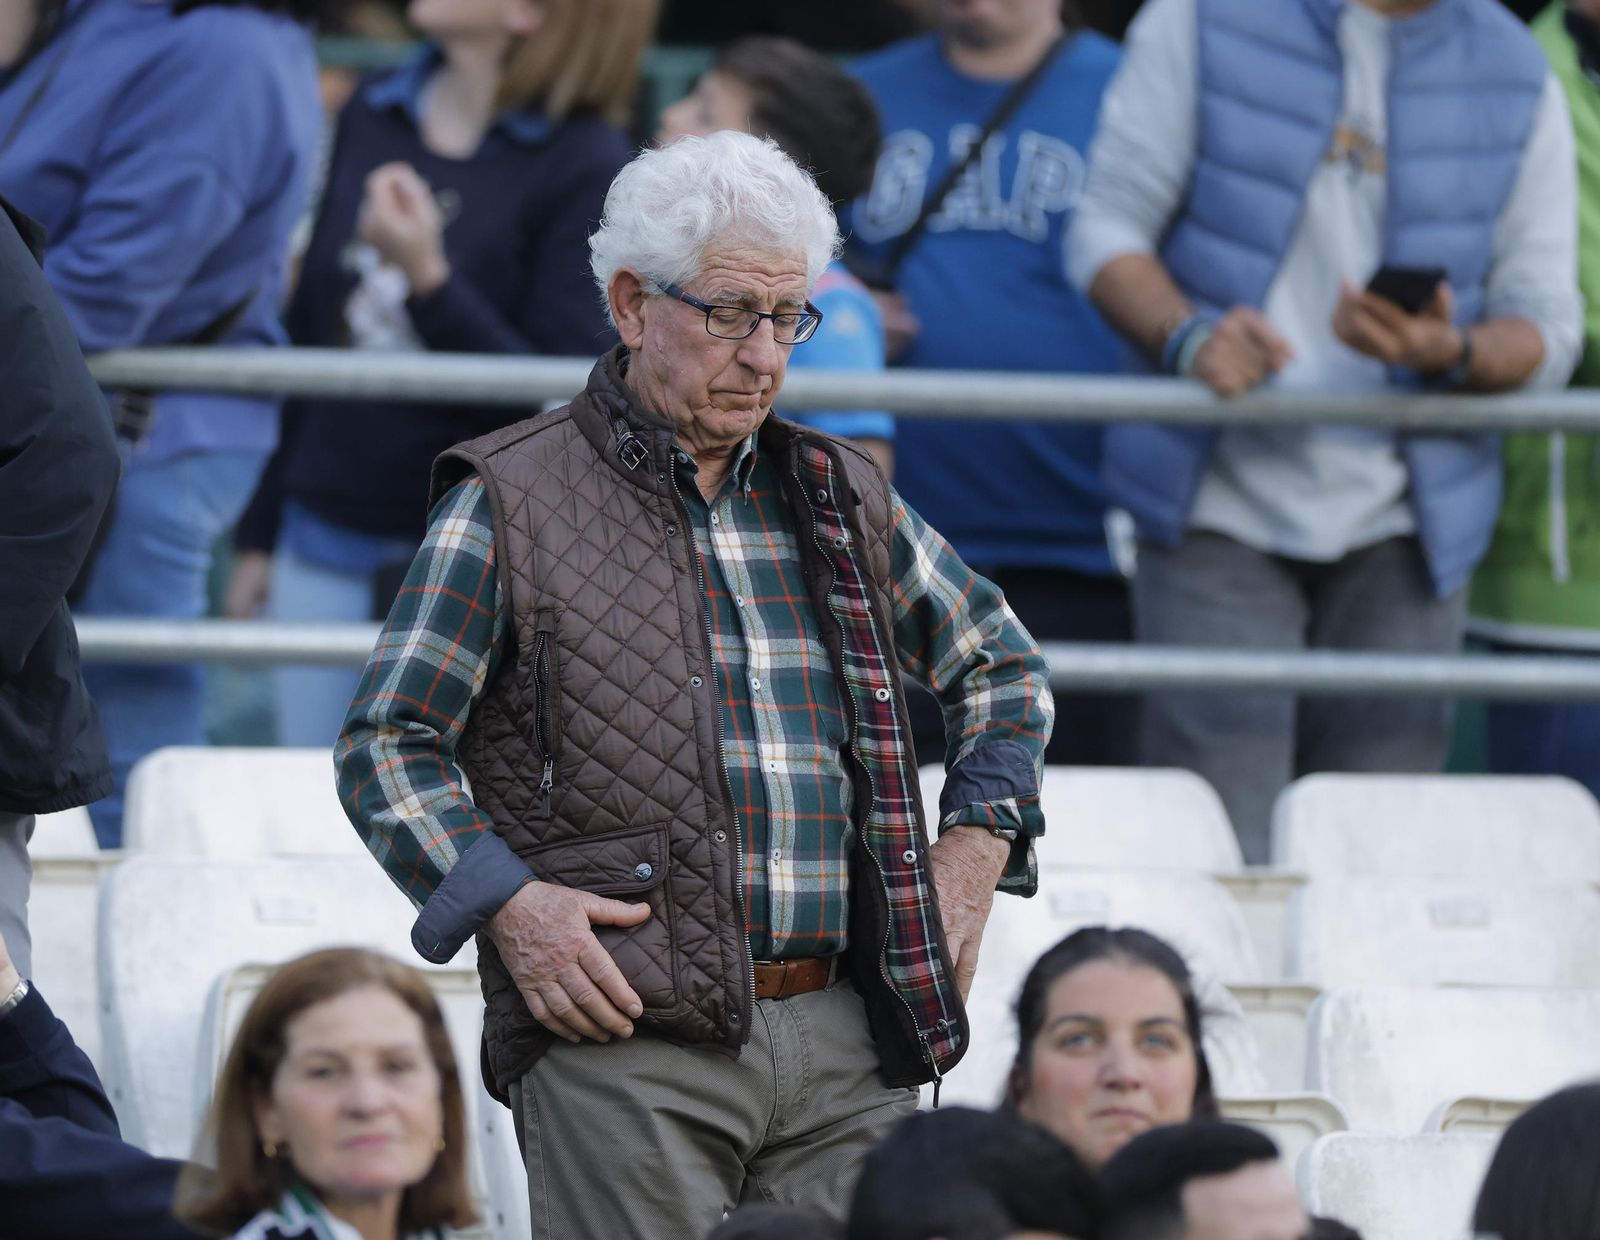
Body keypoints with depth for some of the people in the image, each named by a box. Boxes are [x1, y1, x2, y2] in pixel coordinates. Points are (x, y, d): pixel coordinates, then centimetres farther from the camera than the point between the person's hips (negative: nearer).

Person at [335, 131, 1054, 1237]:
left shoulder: (843, 498, 17)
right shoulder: (511, 504, 3)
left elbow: (1003, 666, 30)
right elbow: (387, 745, 2)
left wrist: (976, 846, 14)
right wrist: (501, 898, -12)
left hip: (847, 1045, 4)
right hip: (623, 1039, -4)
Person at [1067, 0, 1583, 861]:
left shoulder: (1515, 75, 7)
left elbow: (1546, 327, 6)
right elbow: (1106, 229, 0)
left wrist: (1451, 354, -18)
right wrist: (1191, 337, -20)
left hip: (1397, 525, 2)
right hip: (1222, 510, -2)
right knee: (1217, 860, -11)